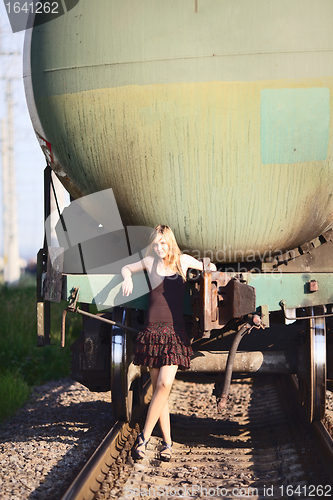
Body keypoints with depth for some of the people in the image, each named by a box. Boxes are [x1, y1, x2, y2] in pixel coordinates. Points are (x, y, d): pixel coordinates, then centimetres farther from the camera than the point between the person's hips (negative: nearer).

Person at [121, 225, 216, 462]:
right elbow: (126, 268, 26)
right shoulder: (150, 262, 8)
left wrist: (209, 269, 6)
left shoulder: (183, 261, 9)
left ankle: (144, 437, -10)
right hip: (154, 330, 1)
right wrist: (128, 278, 5)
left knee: (165, 384, -17)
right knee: (158, 387, 0)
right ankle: (167, 442, 7)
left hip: (175, 331, -1)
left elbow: (209, 268, 28)